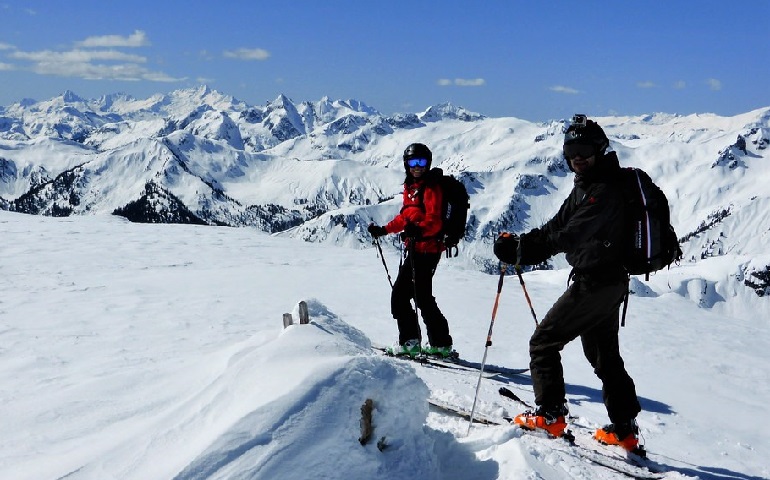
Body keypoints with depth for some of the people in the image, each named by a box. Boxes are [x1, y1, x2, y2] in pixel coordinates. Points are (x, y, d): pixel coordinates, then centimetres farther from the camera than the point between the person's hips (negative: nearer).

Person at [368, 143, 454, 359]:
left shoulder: (431, 187, -11)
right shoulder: (410, 186, 15)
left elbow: (434, 221, -22)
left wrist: (419, 230, -41)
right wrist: (384, 230, 29)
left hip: (427, 249, -10)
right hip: (414, 248, 10)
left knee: (422, 297, -9)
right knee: (399, 295, 12)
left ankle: (441, 344, 1)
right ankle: (409, 341, 21)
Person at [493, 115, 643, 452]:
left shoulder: (607, 189, -18)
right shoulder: (585, 187, 14)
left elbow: (572, 234, -29)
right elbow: (557, 226, 8)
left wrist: (523, 248, -30)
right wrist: (521, 245, -8)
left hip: (596, 281, -11)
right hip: (609, 282, 11)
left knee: (543, 342, -3)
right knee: (605, 354, 18)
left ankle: (550, 416, 2)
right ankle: (624, 430, 25)